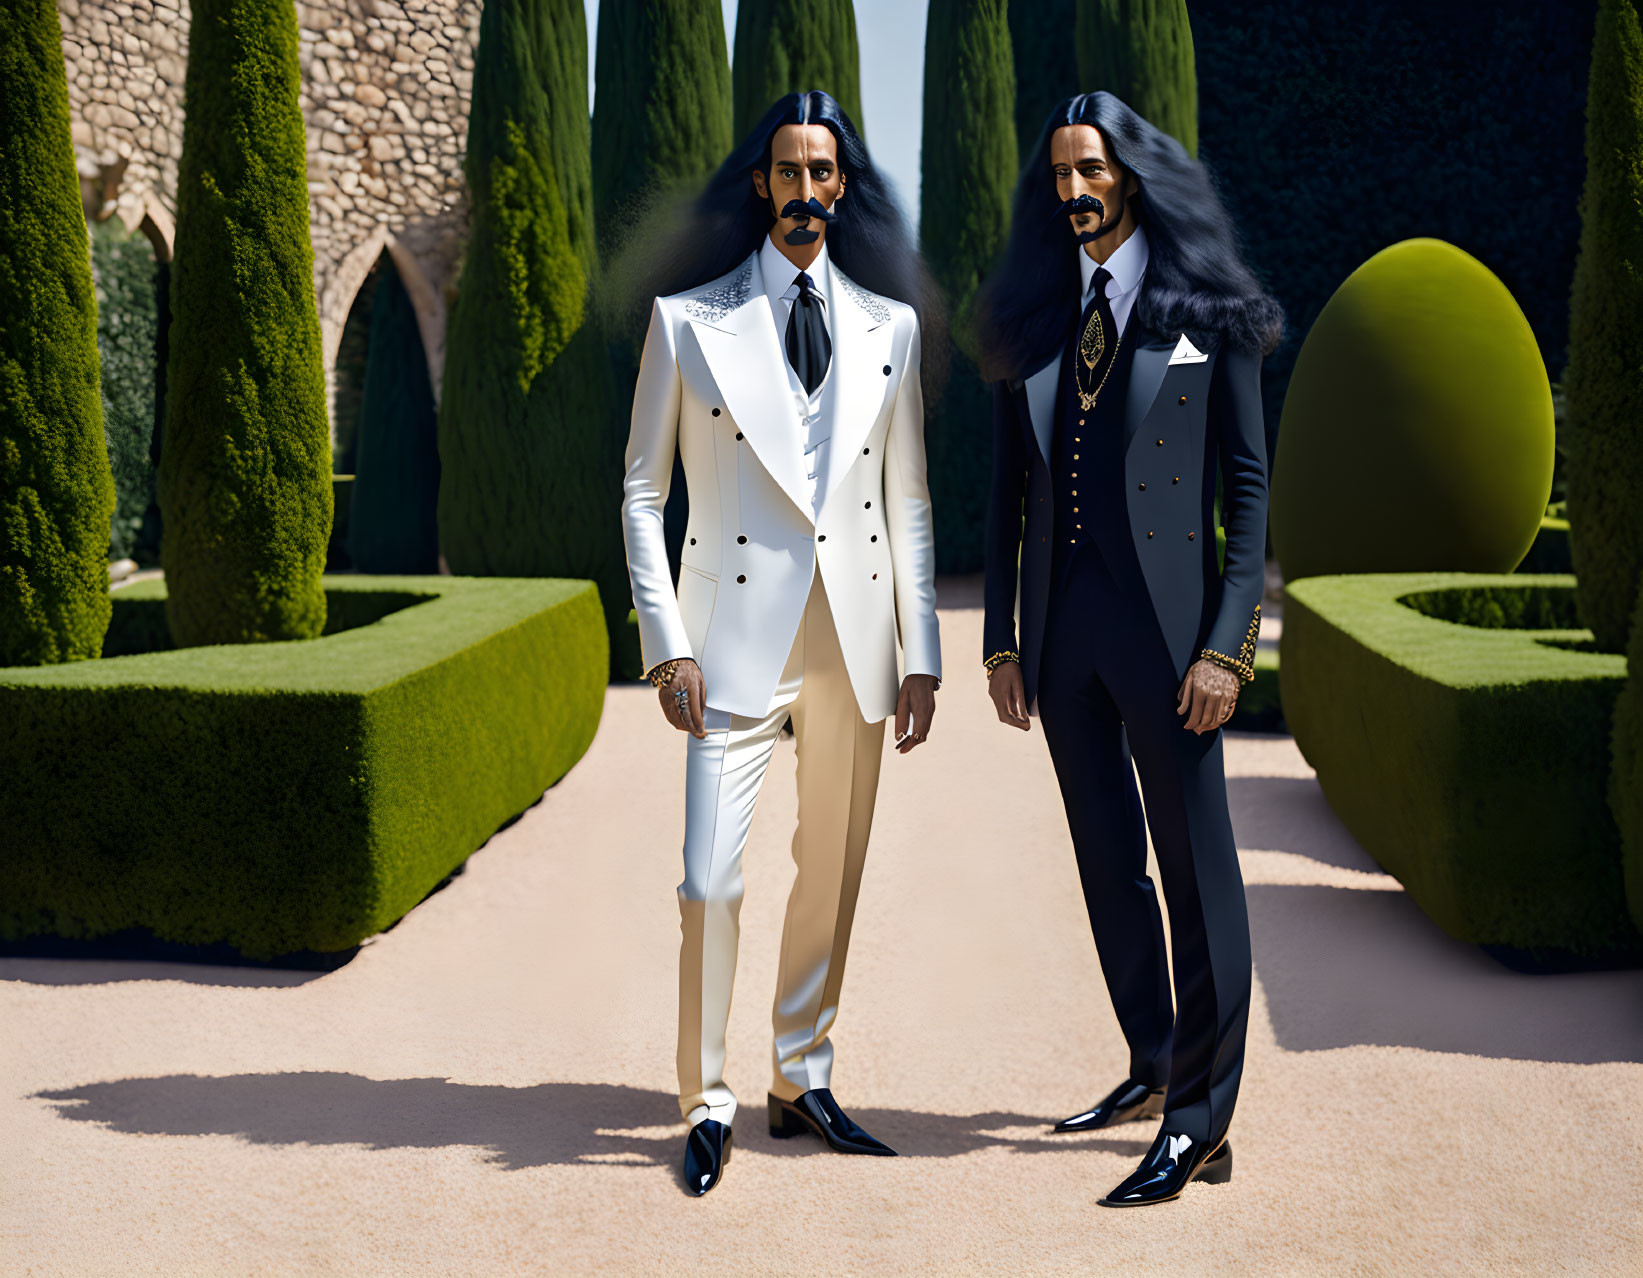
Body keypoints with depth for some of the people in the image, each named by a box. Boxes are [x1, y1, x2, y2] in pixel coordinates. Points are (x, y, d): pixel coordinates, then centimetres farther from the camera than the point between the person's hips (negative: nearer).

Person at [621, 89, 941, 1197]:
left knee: (834, 872, 10)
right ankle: (709, 1104, 8)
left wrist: (922, 655, 5)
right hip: (738, 628, -3)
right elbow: (643, 492, 2)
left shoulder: (889, 324, 10)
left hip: (856, 631, 3)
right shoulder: (690, 318, 2)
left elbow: (910, 503, 11)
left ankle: (804, 1081, 26)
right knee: (712, 883, -9)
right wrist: (667, 645, -7)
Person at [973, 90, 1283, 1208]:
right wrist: (1002, 636, 8)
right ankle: (1155, 1067, 30)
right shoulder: (1033, 318, 11)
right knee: (1108, 861, 14)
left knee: (1197, 868, -1)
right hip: (1061, 625, 5)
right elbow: (1009, 490, 13)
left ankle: (1200, 1125, 6)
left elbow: (1249, 483, -3)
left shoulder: (1206, 313, -1)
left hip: (1163, 619, -5)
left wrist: (1226, 643, -11)